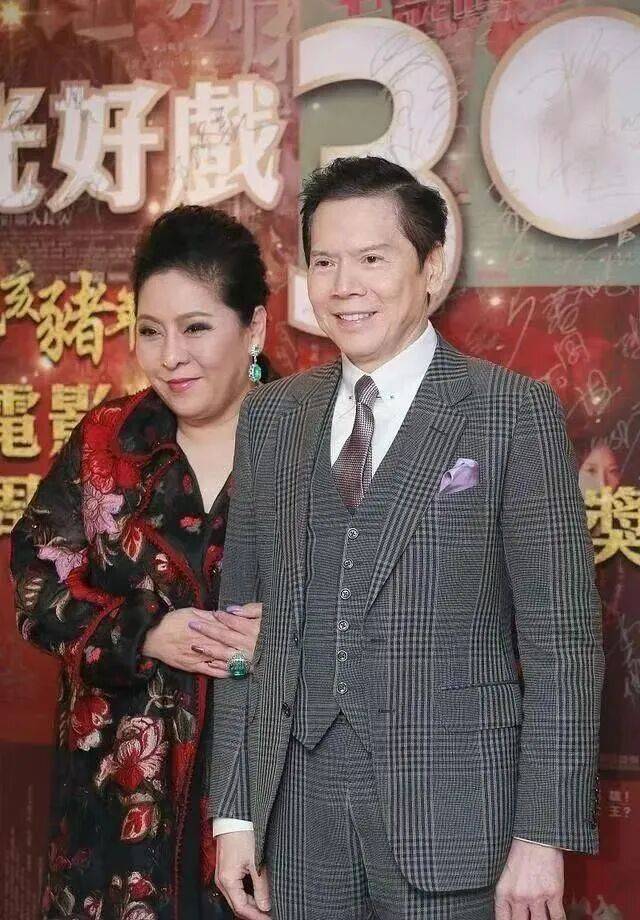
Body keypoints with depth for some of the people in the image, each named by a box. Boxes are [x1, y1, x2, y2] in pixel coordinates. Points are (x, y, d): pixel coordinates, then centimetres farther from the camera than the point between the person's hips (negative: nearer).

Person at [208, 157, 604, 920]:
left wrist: (544, 835, -10)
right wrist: (234, 812, 6)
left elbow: (562, 642, -7)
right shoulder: (270, 416, 8)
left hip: (450, 813, -3)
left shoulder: (514, 412, -5)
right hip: (298, 813, 4)